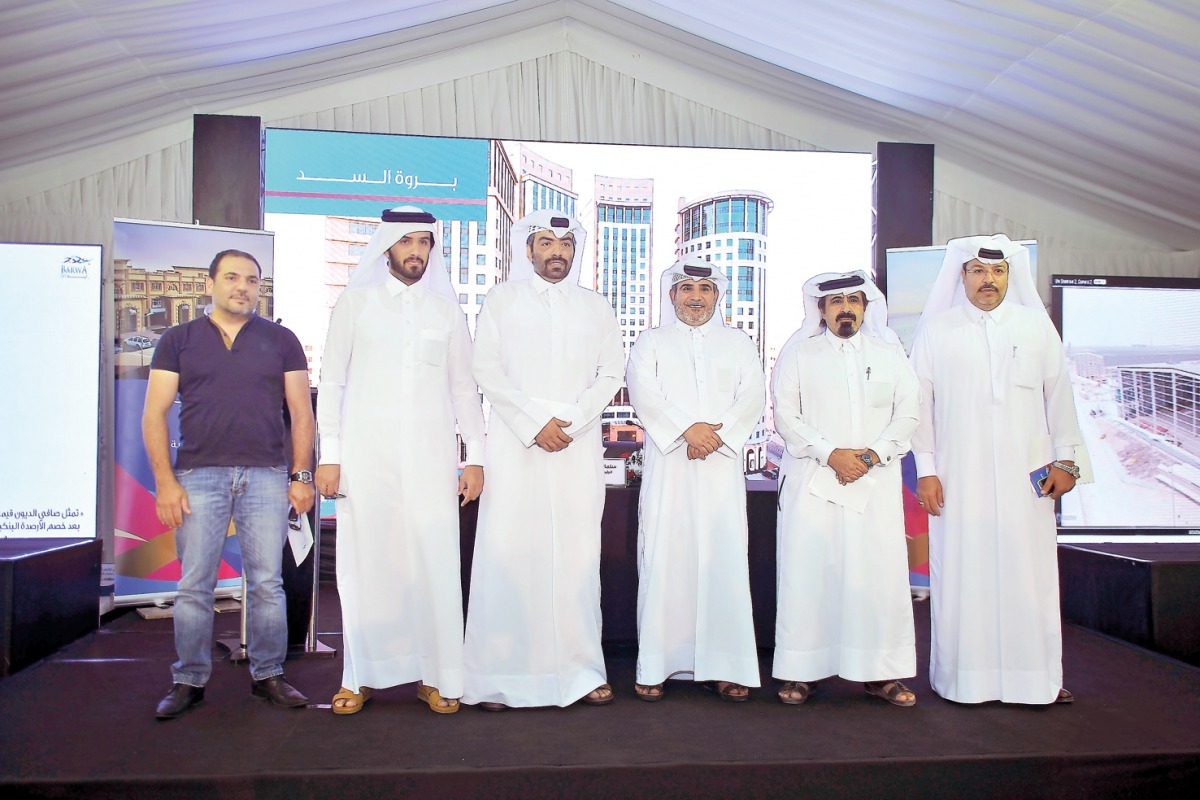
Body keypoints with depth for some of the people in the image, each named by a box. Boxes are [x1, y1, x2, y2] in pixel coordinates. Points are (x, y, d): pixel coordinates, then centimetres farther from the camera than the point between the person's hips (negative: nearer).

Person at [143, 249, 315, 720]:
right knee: (194, 586, 2)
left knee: (267, 583, 2)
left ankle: (268, 675, 14)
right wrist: (165, 482, -4)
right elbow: (154, 416, 6)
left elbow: (301, 413, 10)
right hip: (198, 476, 0)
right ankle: (189, 680, 15)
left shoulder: (281, 341, 12)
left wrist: (301, 475, 2)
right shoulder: (179, 341, 10)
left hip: (266, 476, 0)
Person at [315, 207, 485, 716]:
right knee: (365, 563, 1)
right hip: (366, 456, -1)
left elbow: (464, 389, 13)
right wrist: (328, 455, -2)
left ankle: (436, 676, 7)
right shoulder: (355, 302, 9)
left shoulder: (446, 312, 13)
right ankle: (361, 677, 14)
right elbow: (331, 381, 6)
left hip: (430, 459, 1)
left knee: (435, 563, -4)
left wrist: (476, 457, 6)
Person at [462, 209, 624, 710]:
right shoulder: (502, 300, 10)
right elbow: (487, 371, 1)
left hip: (579, 447, 2)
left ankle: (581, 670, 7)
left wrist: (570, 423, -6)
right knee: (508, 553, -6)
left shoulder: (596, 307, 16)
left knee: (577, 556, 0)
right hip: (515, 444, -2)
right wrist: (535, 424, -9)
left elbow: (610, 373, 9)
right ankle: (495, 677, 0)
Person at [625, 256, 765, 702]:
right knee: (664, 559, -4)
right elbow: (643, 393, -2)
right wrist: (687, 428, -15)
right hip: (667, 466, -1)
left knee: (723, 560, -4)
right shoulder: (651, 342, 14)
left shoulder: (738, 344, 18)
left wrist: (718, 435, -11)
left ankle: (723, 667, 1)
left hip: (721, 466, 1)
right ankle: (655, 667, 1)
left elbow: (753, 397, 4)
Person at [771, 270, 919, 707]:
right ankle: (801, 671, 6)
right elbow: (786, 417, 0)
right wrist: (831, 454, -11)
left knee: (881, 574, -2)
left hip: (875, 481, 2)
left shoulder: (889, 353, 14)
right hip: (812, 481, -1)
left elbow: (907, 414, 7)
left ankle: (881, 672, 9)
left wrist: (873, 454, -8)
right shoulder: (799, 354, 8)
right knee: (806, 572, -3)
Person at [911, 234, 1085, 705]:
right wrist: (925, 468, -1)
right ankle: (965, 677, 9)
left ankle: (1038, 676, 14)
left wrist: (1064, 459, 6)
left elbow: (1058, 395, 11)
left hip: (1026, 475, 1)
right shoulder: (935, 330, 6)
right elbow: (920, 401, 3)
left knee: (1030, 573, 2)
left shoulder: (1037, 327, 11)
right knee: (962, 575, -1)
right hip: (958, 476, -1)